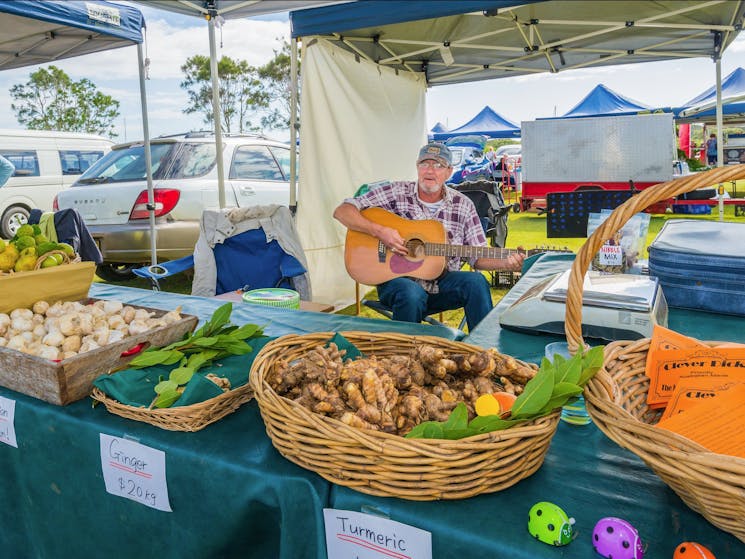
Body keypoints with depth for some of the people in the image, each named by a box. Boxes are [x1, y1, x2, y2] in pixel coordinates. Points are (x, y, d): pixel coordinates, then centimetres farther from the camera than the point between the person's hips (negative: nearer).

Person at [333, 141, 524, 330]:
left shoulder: (463, 205, 5)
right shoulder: (396, 193, -3)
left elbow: (478, 257, 5)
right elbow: (342, 211, -7)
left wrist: (506, 262, -15)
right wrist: (379, 231, -21)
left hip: (442, 282, 3)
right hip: (397, 279, -2)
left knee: (476, 281, -26)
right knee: (411, 295, -36)